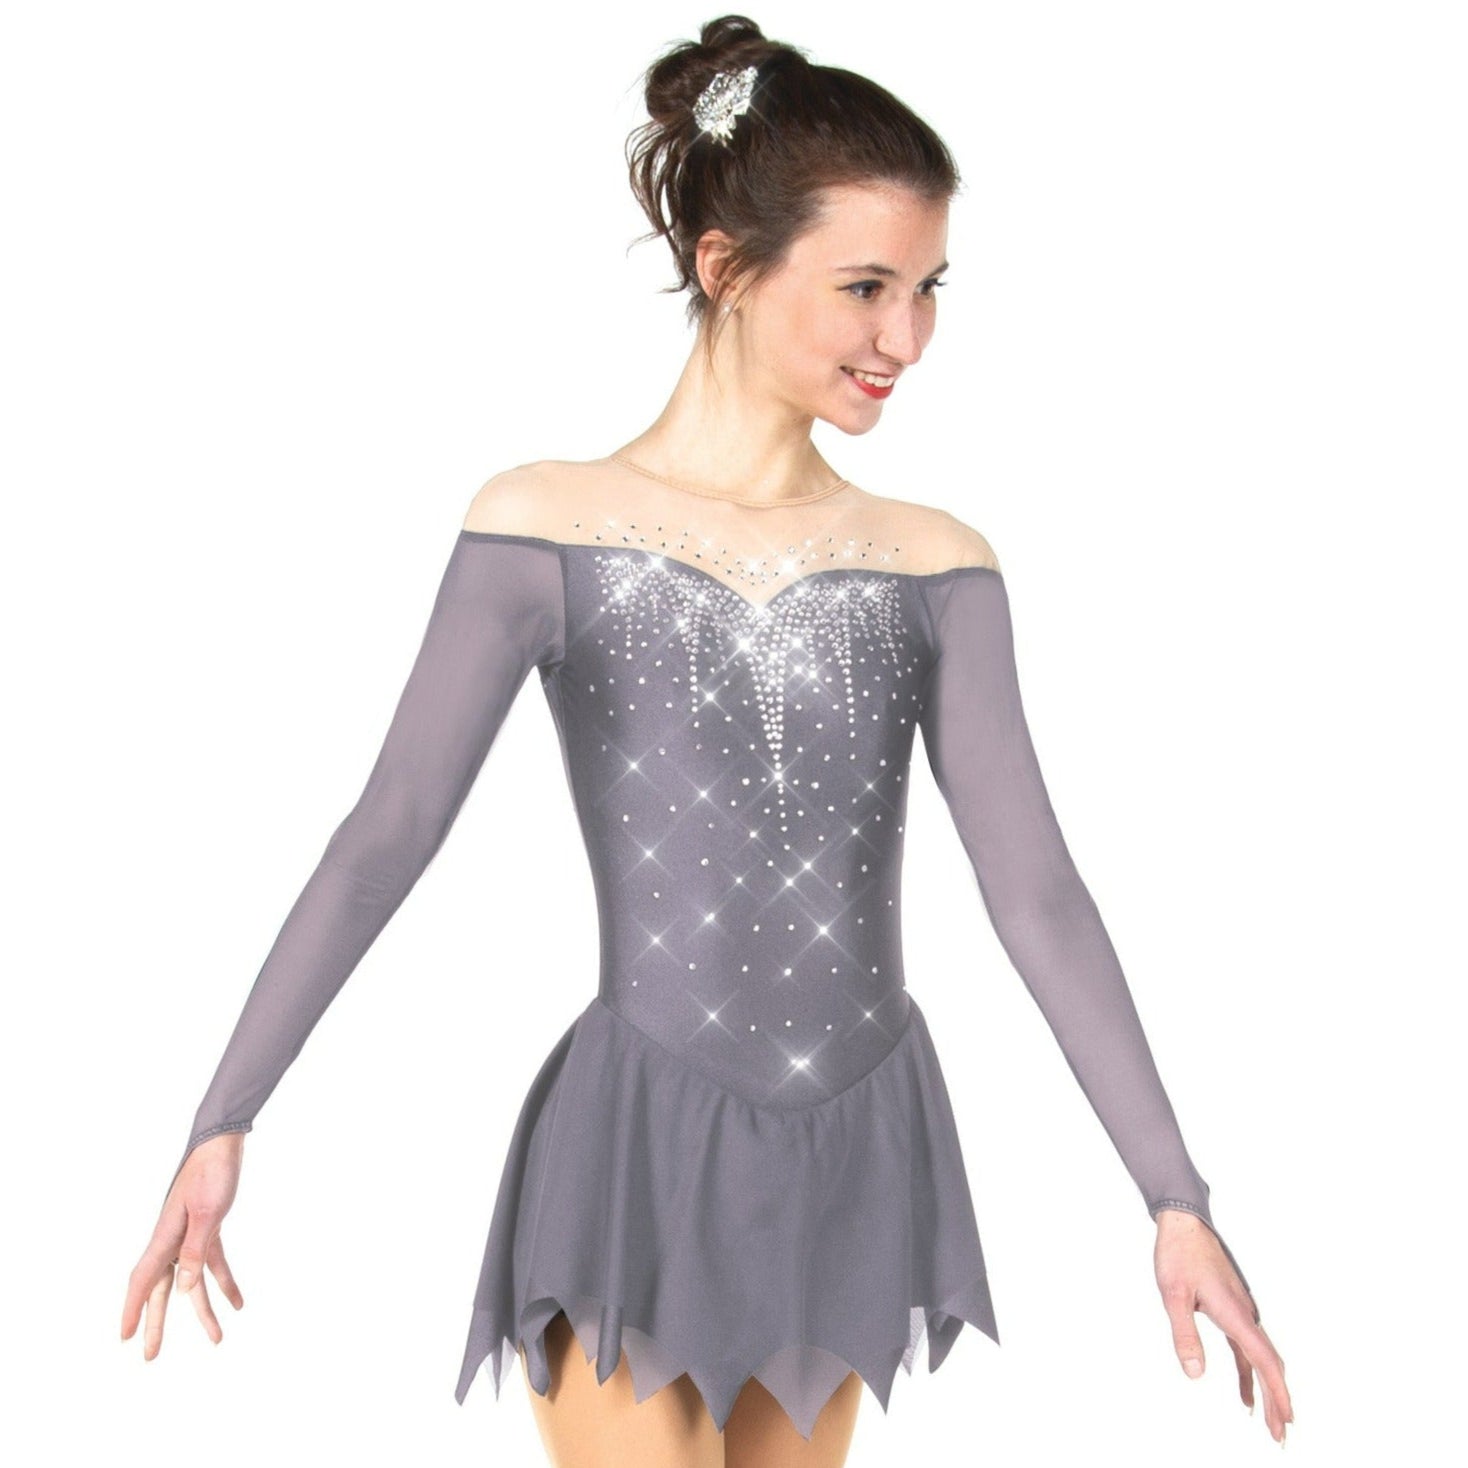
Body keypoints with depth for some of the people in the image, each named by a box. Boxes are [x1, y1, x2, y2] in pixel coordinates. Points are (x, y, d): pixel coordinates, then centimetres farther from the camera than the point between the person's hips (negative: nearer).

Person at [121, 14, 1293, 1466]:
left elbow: (1036, 892, -1)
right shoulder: (547, 526, -6)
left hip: (858, 1161, 4)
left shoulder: (932, 565, 1)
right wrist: (220, 1126, -9)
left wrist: (1175, 1197, -4)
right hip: (639, 1158, -3)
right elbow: (385, 839, -6)